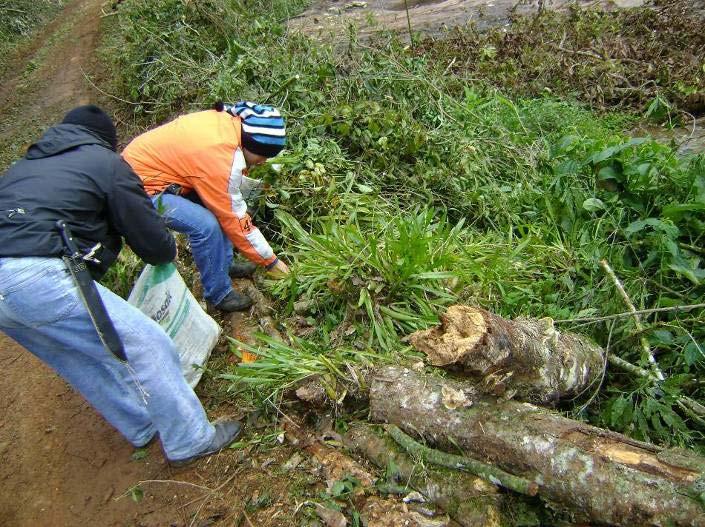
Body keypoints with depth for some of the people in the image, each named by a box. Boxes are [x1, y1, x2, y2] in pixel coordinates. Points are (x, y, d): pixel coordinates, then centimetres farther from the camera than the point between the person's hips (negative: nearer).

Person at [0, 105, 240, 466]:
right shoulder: (105, 162, 6)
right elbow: (152, 241, 3)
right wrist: (169, 252, 25)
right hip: (38, 278, -9)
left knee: (83, 360, 22)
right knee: (147, 345, 0)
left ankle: (143, 428, 35)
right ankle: (190, 442, 11)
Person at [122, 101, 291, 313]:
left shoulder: (228, 121, -7)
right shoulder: (222, 157, -30)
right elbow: (234, 217, -22)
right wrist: (270, 260, -14)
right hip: (140, 187, -9)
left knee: (218, 206, 7)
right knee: (206, 225, -22)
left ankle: (224, 264, 21)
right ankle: (218, 293, -3)